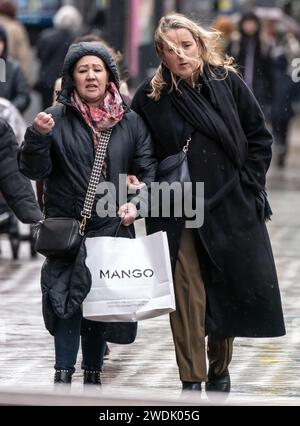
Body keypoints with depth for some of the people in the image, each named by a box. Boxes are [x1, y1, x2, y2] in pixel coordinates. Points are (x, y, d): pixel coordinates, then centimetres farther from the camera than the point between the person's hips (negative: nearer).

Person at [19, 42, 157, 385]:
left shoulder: (130, 122, 8)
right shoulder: (57, 119, 0)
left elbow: (148, 170, 10)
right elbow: (34, 170, -3)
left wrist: (136, 202, -8)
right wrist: (38, 136, -21)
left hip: (113, 229, 2)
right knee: (67, 297, -13)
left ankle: (93, 374, 16)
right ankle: (63, 373, -10)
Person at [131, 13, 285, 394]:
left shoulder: (227, 83, 0)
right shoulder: (150, 97, -1)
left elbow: (259, 137, 6)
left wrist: (249, 185, 0)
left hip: (232, 208, 1)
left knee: (228, 292, 8)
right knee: (187, 297, -6)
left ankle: (219, 370, 26)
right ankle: (191, 381, -2)